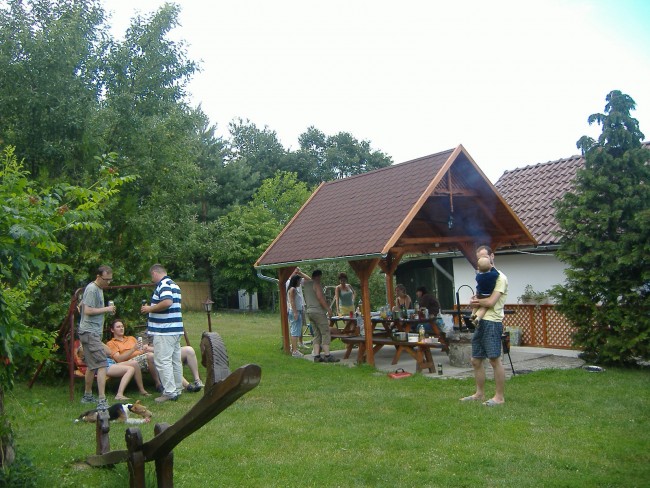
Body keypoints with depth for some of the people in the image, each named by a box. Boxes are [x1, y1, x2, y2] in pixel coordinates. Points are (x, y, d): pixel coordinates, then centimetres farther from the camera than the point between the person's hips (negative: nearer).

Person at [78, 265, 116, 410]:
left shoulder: (99, 289, 17)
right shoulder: (92, 289, -14)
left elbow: (81, 306, 26)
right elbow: (88, 311, -21)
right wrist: (106, 309, -16)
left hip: (93, 332, 11)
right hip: (90, 332, -11)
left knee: (92, 365, 19)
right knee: (102, 365, -16)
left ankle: (87, 396, 31)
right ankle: (102, 401, -20)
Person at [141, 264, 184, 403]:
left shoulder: (163, 285, -13)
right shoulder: (174, 285, 19)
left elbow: (167, 302, -28)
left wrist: (150, 308, -15)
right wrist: (152, 308, 22)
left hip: (164, 331, -10)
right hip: (176, 329, 10)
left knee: (163, 361, -7)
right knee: (175, 360, 12)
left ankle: (169, 392, -7)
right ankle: (177, 390, 18)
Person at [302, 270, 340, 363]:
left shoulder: (305, 284, 15)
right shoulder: (316, 284, -11)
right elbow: (320, 297, -20)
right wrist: (328, 308, -18)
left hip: (309, 311, 9)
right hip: (318, 311, -9)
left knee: (317, 334, 10)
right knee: (325, 333, -6)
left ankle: (316, 356, 5)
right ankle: (327, 355, -9)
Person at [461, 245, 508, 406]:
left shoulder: (500, 278, -9)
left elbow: (491, 302, -17)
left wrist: (475, 301, 0)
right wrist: (475, 300, -5)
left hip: (492, 323, -9)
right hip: (480, 322, 9)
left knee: (495, 360, -5)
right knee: (476, 361, 13)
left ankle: (499, 397, 2)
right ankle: (480, 393, 23)